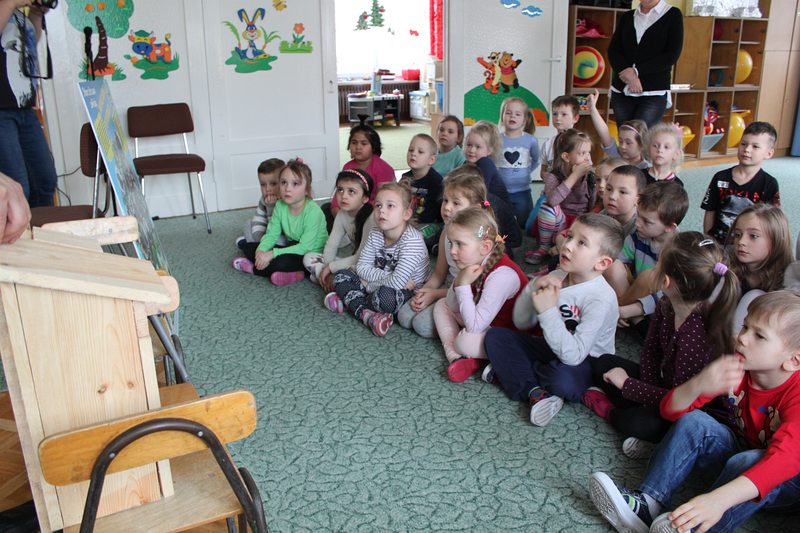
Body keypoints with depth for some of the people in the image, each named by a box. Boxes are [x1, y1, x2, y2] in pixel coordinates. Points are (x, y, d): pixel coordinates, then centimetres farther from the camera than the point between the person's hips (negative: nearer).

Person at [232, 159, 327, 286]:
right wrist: (261, 250, -25)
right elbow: (272, 234, -3)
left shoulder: (313, 211, -25)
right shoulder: (280, 205, -5)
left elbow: (305, 247, -27)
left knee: (282, 262, -35)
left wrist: (272, 254, -30)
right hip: (292, 248, 8)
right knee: (249, 248, 2)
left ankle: (252, 267, -6)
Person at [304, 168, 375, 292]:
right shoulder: (342, 214, -2)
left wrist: (330, 267, -19)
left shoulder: (371, 218, -25)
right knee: (309, 258, 0)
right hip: (351, 261, 8)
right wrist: (329, 272, -18)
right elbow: (331, 246, -1)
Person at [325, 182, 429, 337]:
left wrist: (369, 285, -15)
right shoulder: (375, 235, -3)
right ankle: (366, 314, -22)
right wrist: (388, 277, -20)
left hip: (408, 294, -7)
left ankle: (349, 302, -12)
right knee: (341, 276, -3)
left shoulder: (412, 240, -25)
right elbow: (362, 267, -4)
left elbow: (397, 282, -30)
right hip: (380, 286, 7)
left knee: (385, 294, -39)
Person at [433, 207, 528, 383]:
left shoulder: (501, 276, -32)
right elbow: (453, 306, 2)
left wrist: (464, 285, -29)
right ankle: (455, 357, -5)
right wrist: (459, 282, -17)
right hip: (485, 323, 10)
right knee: (441, 305, 10)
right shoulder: (476, 263, -6)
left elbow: (474, 326, -33)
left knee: (465, 340, -35)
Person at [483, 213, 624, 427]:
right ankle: (534, 391, -19)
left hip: (587, 365, -6)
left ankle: (510, 370, -8)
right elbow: (521, 323, -1)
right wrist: (533, 288, -18)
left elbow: (573, 355, -35)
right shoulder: (555, 278, -6)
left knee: (563, 378, -39)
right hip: (553, 350, 7)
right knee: (495, 335, -4)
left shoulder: (601, 298, -27)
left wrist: (548, 311, -33)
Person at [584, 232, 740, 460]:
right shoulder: (666, 305, -12)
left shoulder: (695, 335, -35)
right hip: (665, 385, 8)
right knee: (603, 363, 7)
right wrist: (650, 388, -9)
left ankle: (608, 409, -2)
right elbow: (650, 350, 5)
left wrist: (627, 384, -20)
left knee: (639, 424, -33)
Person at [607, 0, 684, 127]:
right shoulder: (626, 17, 16)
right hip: (621, 91, 4)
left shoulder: (673, 15, 6)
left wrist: (637, 71, -13)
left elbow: (672, 55, -4)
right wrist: (628, 73, -13)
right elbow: (613, 50, 5)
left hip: (654, 93, -4)